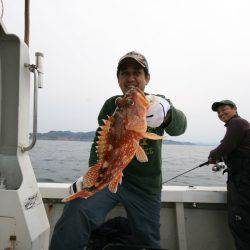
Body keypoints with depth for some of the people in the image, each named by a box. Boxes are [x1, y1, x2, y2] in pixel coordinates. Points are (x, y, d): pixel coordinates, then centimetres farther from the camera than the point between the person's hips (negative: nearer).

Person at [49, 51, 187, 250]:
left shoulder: (157, 102, -3)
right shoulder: (112, 104, 2)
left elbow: (179, 126, -24)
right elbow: (100, 140, 8)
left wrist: (166, 112, -49)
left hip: (146, 185, 1)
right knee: (76, 212, -29)